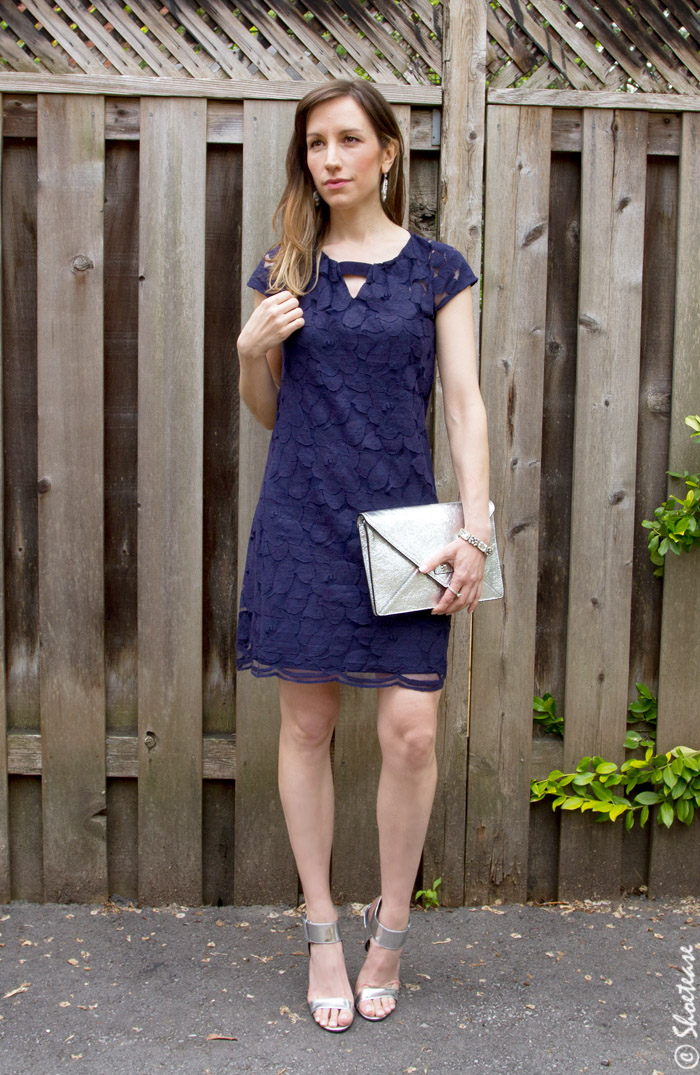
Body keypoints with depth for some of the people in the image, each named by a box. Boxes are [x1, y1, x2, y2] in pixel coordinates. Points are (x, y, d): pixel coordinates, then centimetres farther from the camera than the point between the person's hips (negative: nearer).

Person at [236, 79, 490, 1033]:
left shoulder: (436, 269, 5)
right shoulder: (284, 270, 10)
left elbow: (465, 403, 0)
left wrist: (477, 529, -9)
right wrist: (252, 352, -6)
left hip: (403, 519, -1)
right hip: (302, 520, 2)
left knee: (410, 729, -7)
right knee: (306, 724, 5)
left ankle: (391, 925, 16)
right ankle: (322, 929, 21)